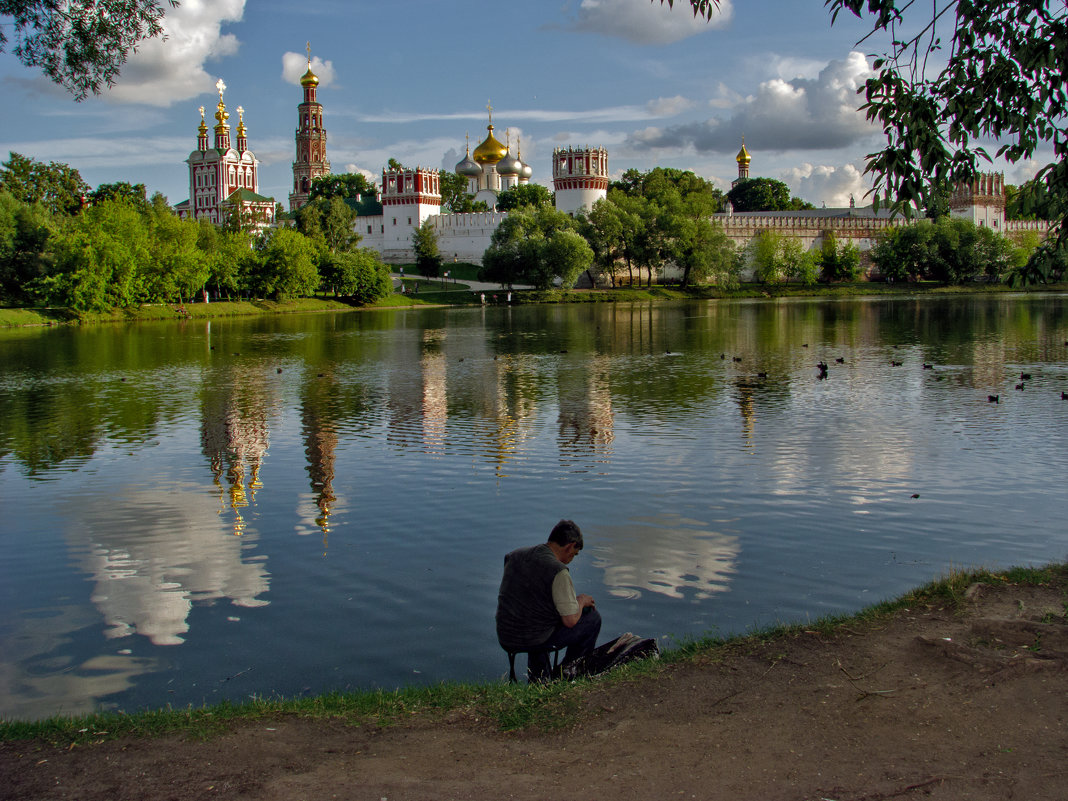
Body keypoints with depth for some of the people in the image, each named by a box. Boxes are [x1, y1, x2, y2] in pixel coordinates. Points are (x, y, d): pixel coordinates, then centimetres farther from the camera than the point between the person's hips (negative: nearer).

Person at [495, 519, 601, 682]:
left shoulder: (514, 556, 2)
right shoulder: (558, 571, -20)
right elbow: (570, 620, -17)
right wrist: (581, 601, 5)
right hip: (536, 639, -7)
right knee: (592, 617, 12)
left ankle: (537, 681, 38)